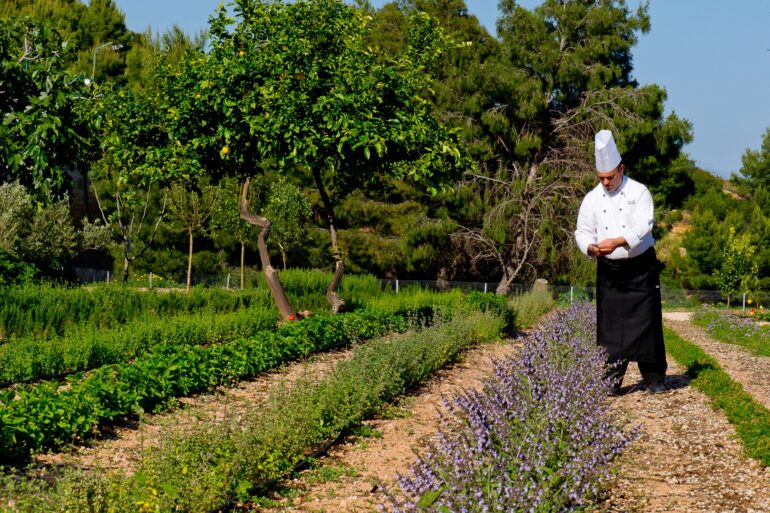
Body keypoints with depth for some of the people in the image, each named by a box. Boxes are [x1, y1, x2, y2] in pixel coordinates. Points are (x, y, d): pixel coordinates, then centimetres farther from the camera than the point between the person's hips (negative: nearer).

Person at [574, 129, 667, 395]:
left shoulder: (639, 192, -6)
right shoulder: (592, 198, 3)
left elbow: (642, 226, -18)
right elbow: (583, 231, 4)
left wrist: (617, 241, -33)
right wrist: (590, 247, -19)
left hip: (640, 267, -2)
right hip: (609, 270, 2)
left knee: (646, 322, -1)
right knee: (609, 324, -1)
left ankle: (655, 378, 10)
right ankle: (612, 378, 6)